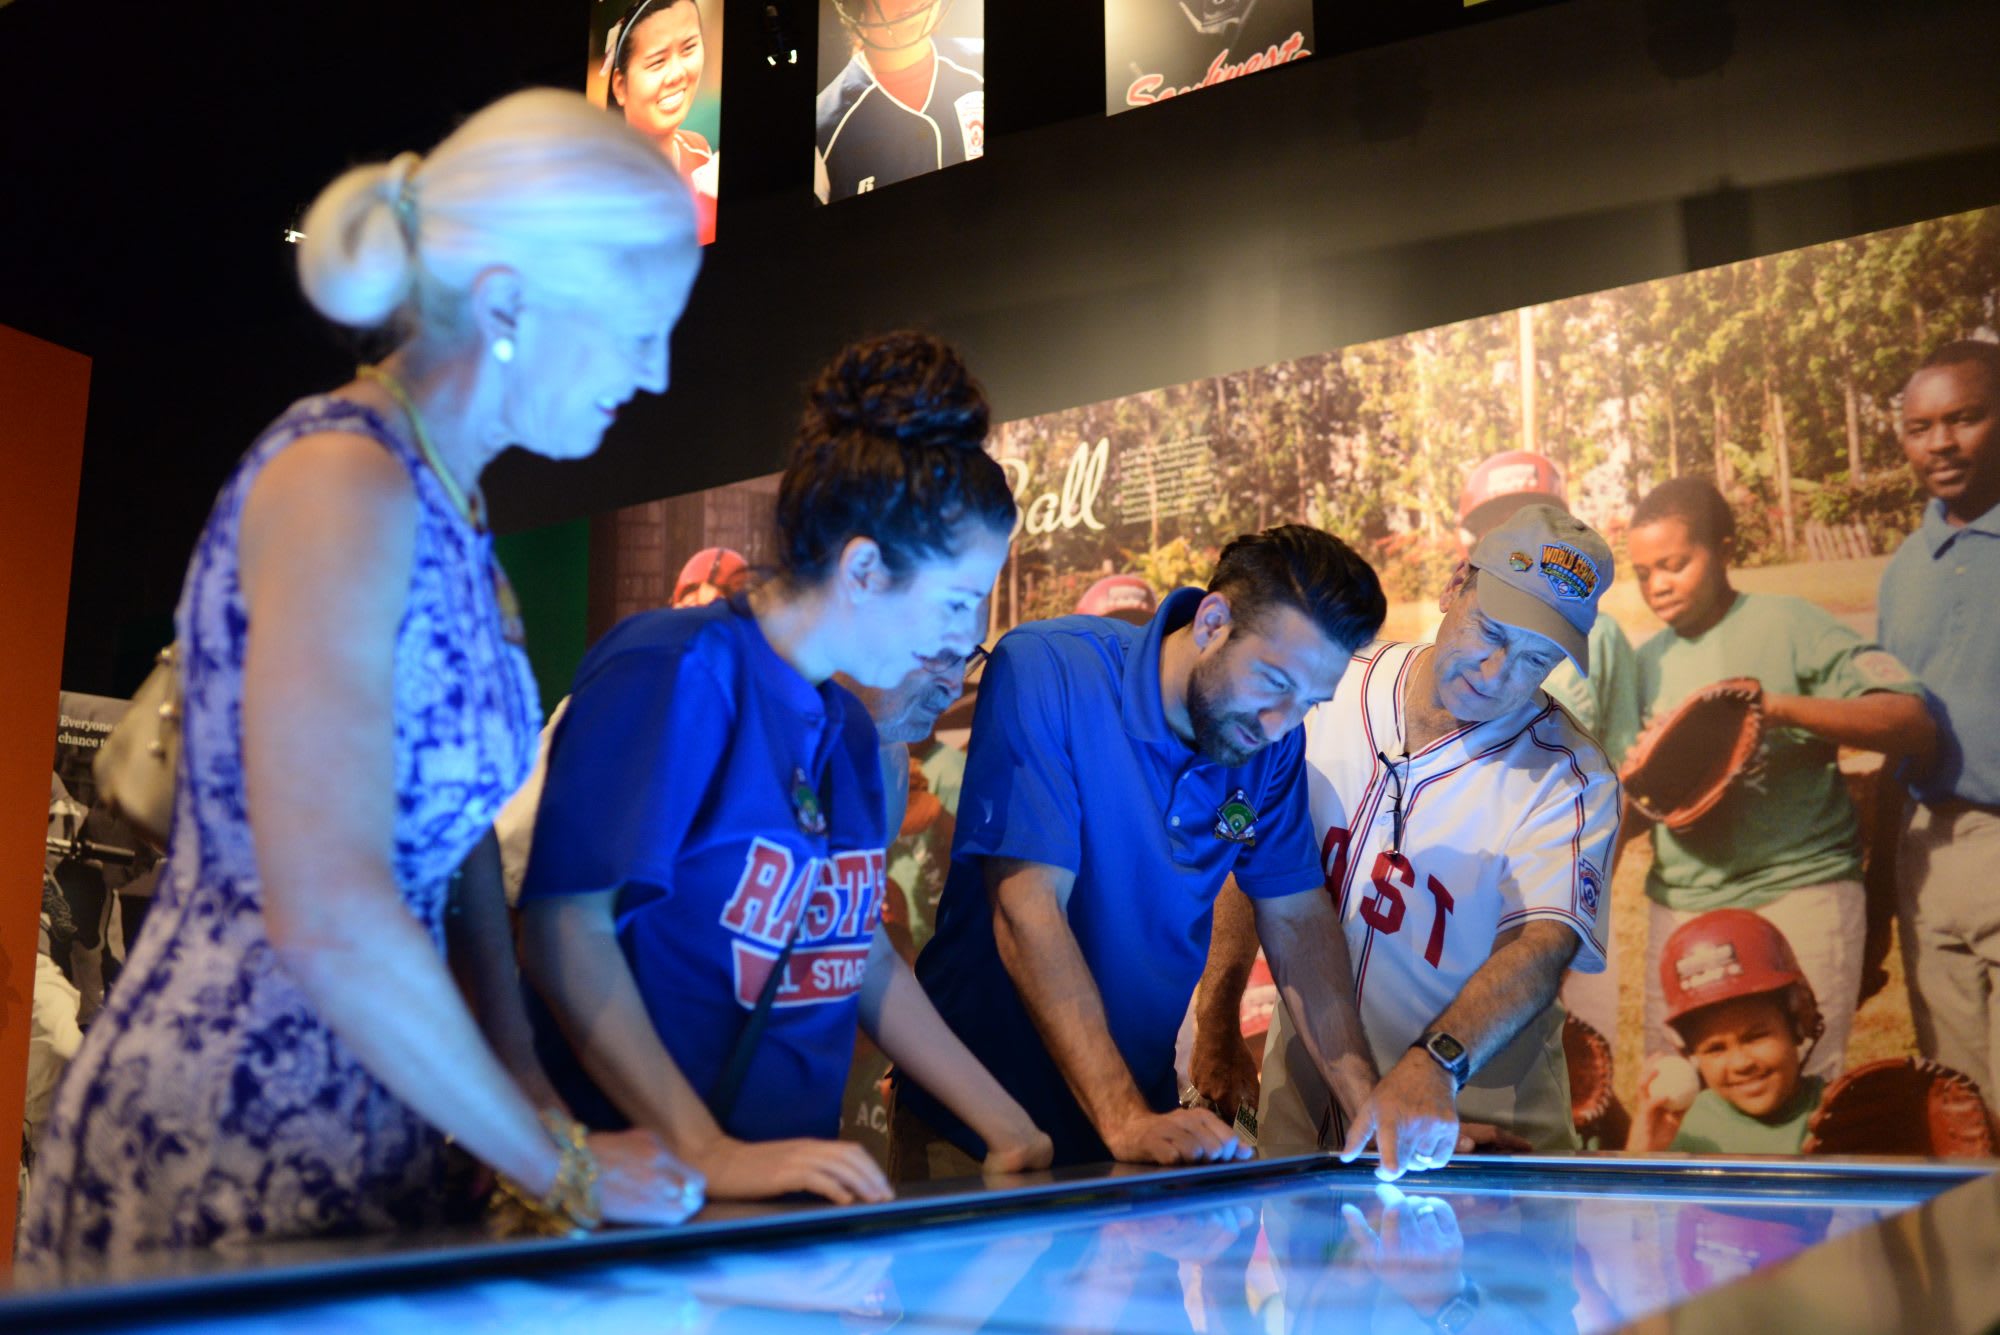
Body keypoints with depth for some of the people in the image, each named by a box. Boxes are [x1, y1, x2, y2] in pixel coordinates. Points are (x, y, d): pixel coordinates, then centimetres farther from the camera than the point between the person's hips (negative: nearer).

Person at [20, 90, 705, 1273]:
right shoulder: (341, 480, -18)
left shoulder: (444, 501, 9)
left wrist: (531, 1091, 3)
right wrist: (559, 1168, -15)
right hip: (227, 1150, -8)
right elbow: (329, 919, -25)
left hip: (363, 1136, 8)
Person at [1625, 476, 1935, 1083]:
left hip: (1796, 891, -5)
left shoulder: (1788, 625, -2)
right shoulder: (1647, 662, 15)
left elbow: (1915, 726, -10)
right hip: (1680, 907, 5)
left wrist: (1782, 707, -21)